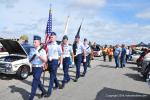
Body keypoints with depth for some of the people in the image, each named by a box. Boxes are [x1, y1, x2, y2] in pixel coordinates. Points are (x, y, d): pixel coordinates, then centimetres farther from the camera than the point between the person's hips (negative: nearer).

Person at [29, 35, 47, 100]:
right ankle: (43, 91, 40)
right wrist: (31, 58, -8)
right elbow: (30, 58, 15)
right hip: (33, 67, 6)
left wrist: (39, 55, -27)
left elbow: (45, 60, -17)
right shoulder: (31, 50, 6)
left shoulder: (42, 51, -10)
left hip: (39, 68, -6)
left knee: (34, 83, -5)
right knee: (37, 81, 19)